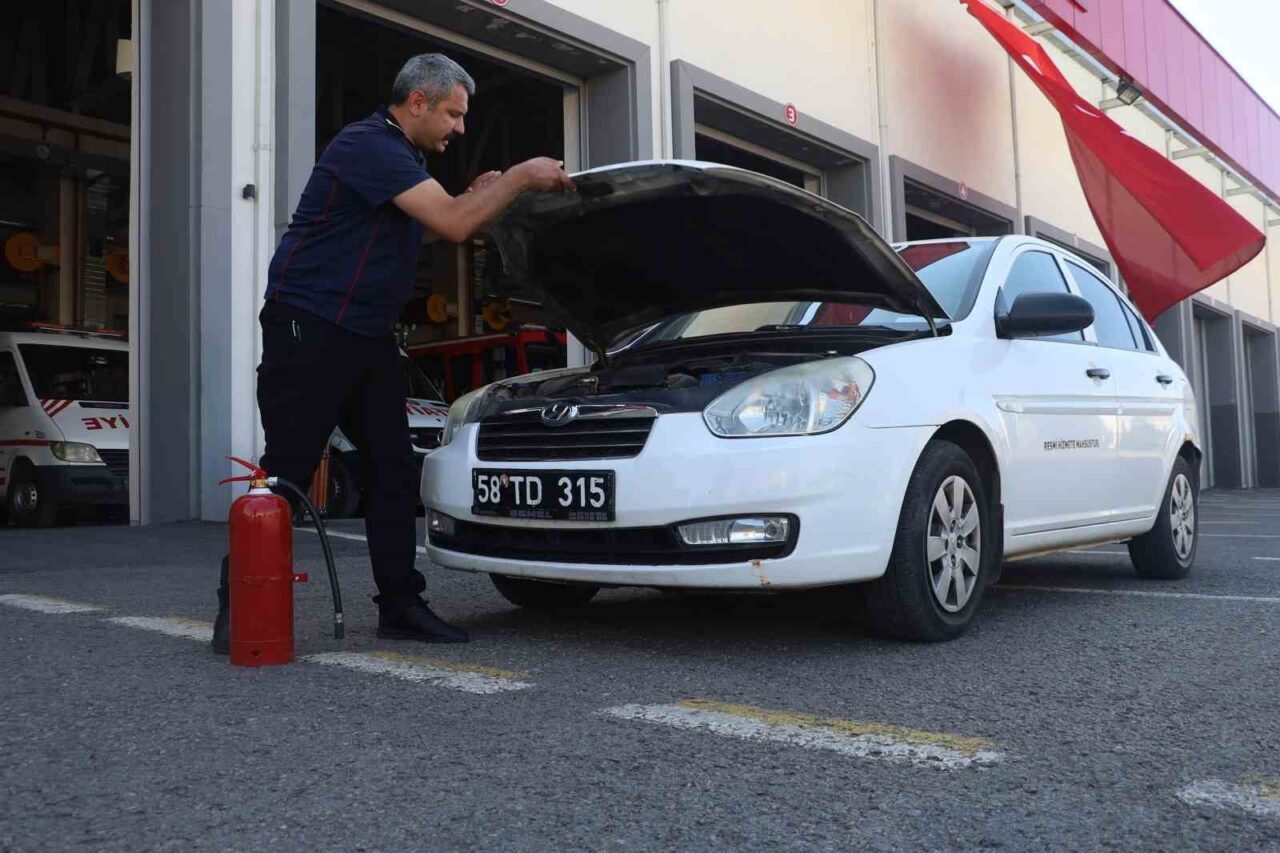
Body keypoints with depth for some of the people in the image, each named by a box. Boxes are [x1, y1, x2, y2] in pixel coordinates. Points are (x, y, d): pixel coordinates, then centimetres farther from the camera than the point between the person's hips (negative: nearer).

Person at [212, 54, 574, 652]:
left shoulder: (406, 158, 16)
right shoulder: (368, 146, -15)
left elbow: (441, 224, 24)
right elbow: (453, 225, -23)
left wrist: (477, 196, 6)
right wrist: (522, 177, -13)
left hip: (369, 335, 10)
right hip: (309, 328, -9)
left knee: (393, 473, 6)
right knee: (284, 474, -5)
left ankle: (401, 606, 13)